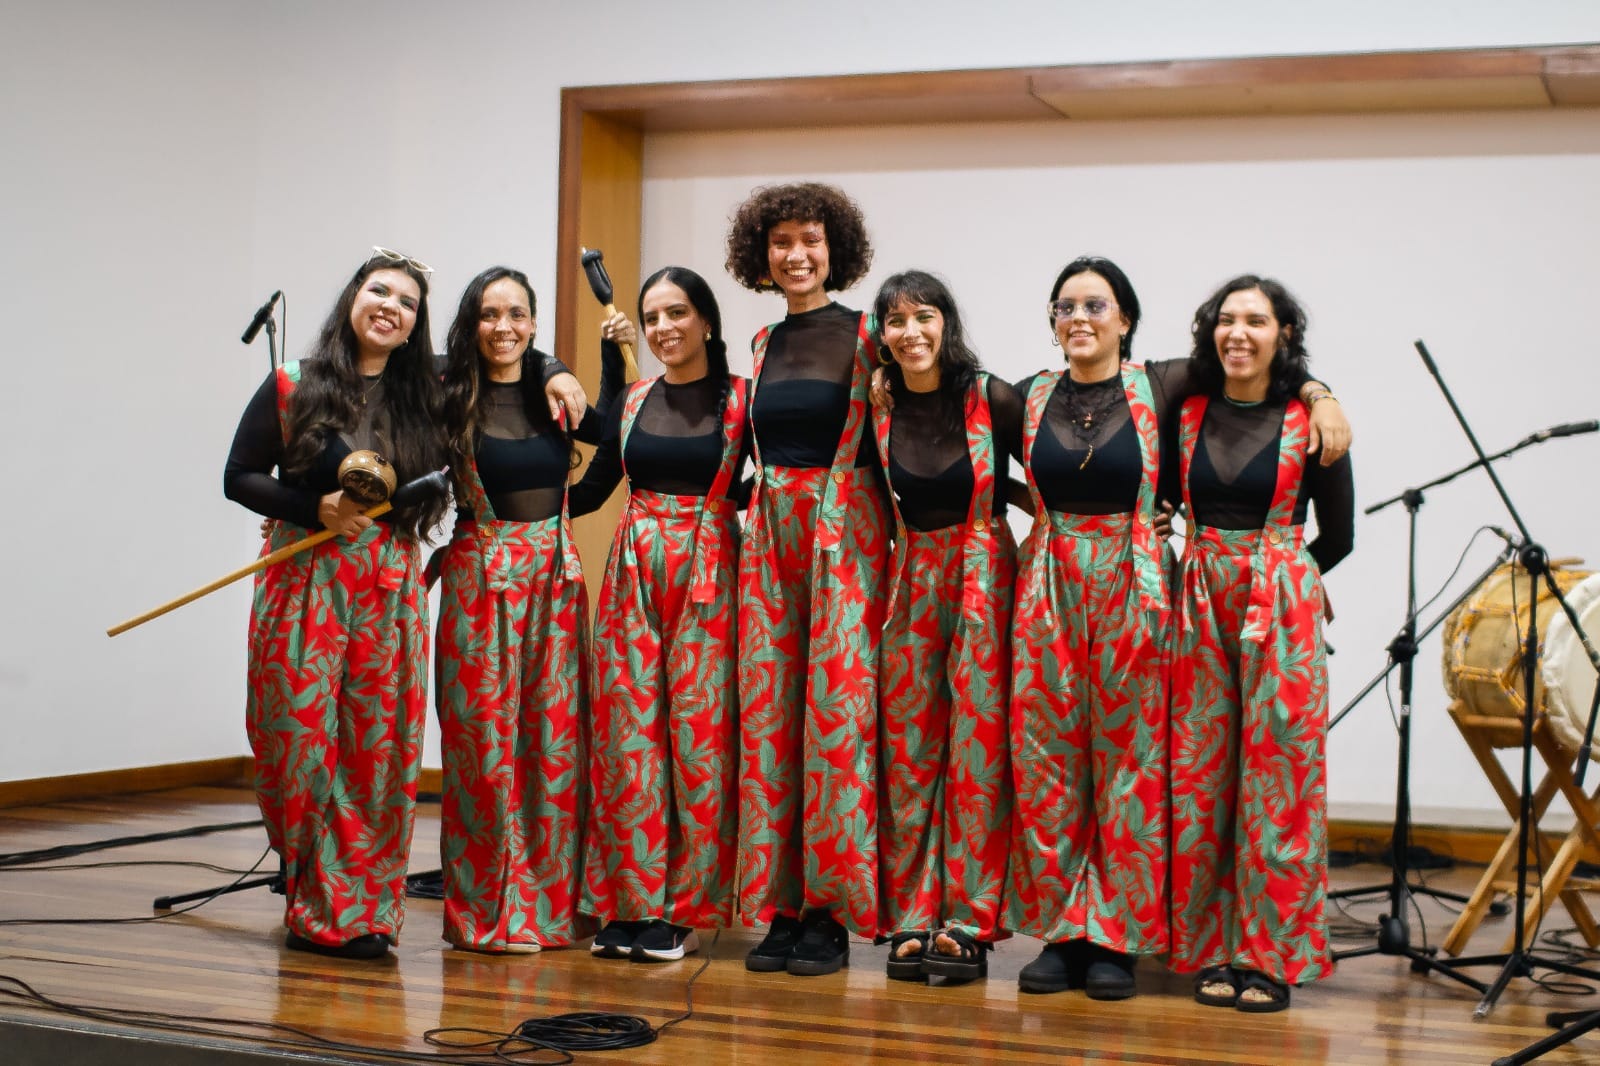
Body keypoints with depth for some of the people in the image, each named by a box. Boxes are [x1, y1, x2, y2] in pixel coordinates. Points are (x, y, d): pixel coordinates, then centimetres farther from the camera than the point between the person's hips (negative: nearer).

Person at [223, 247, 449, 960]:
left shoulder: (422, 398, 9)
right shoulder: (293, 388, 2)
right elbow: (240, 477, 2)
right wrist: (317, 509, -13)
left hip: (390, 591, 2)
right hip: (305, 583, -2)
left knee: (380, 747, 0)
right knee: (302, 739, -3)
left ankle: (362, 909, 9)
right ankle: (313, 903, 11)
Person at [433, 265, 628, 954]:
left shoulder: (552, 392, 7)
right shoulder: (450, 399, -4)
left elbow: (610, 431, 21)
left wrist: (613, 353, 13)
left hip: (555, 576, 4)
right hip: (480, 577, -4)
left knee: (555, 734, 5)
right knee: (486, 737, -1)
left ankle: (549, 900, 16)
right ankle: (487, 911, 10)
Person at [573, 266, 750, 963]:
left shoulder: (740, 401, 1)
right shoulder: (632, 403, 12)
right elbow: (591, 489, 14)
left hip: (708, 577, -4)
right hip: (634, 573, 4)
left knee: (698, 734, -4)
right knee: (628, 732, 0)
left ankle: (684, 910, 5)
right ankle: (629, 904, 8)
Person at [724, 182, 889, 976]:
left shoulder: (865, 338, -1)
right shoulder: (764, 346, 16)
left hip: (844, 531, -5)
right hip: (770, 532, 5)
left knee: (836, 710, -7)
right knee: (769, 710, 1)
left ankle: (831, 909, 0)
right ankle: (780, 902, 8)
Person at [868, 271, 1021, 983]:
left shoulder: (993, 401, -9)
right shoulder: (880, 410, 2)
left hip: (984, 576, -3)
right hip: (912, 578, 4)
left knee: (977, 746, -3)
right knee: (907, 746, 3)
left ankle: (968, 922, 4)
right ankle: (912, 920, 11)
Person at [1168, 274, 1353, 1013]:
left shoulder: (1309, 420, -2)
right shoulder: (1188, 412, 6)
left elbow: (1338, 536, 4)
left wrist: (1267, 577, 9)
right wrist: (1216, 570, 7)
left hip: (1280, 605, -3)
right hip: (1201, 604, 3)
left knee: (1277, 775, -2)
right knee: (1200, 774, 3)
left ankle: (1271, 956, 6)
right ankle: (1213, 951, 13)